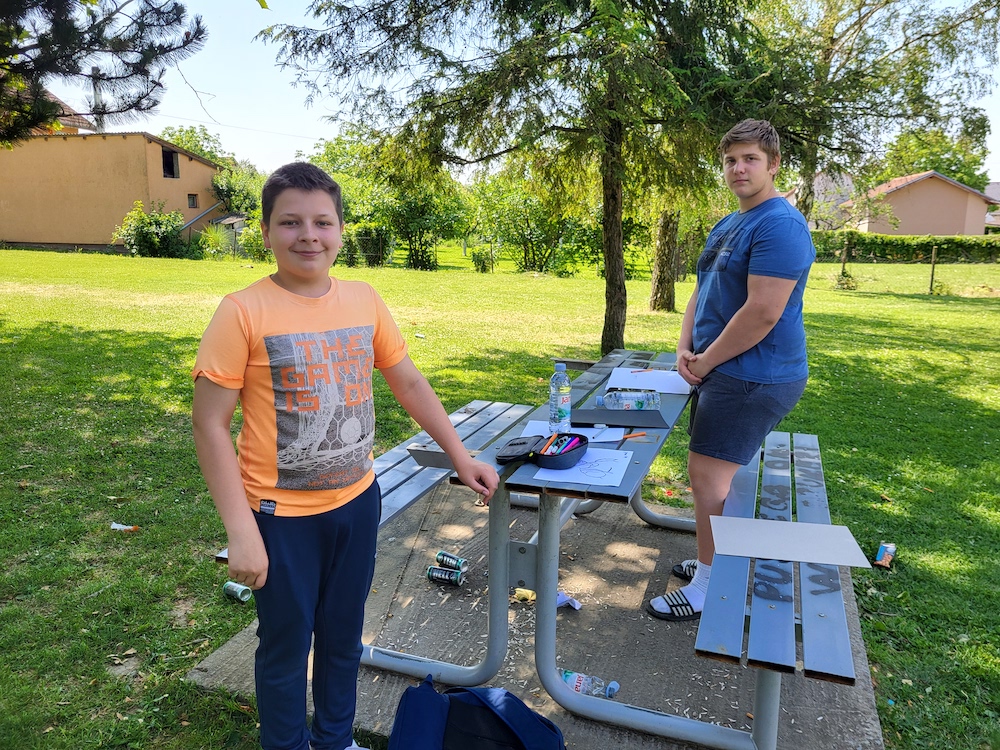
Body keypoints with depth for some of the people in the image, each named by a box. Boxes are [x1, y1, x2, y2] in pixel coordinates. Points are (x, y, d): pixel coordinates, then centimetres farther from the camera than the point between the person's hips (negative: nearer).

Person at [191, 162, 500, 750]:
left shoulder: (364, 300, -3)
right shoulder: (244, 312, -15)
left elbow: (409, 382, 7)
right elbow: (210, 423, -13)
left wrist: (461, 458, 6)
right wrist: (241, 532, -16)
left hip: (358, 502, 4)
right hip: (283, 516, -4)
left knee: (344, 634, 21)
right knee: (287, 644, 14)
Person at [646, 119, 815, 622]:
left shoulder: (779, 225, -17)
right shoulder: (726, 226, 15)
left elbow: (763, 313, -25)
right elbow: (701, 293, 17)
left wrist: (706, 360, -15)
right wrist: (685, 349, 2)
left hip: (752, 377, -10)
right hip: (721, 371, 10)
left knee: (707, 477, -6)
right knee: (717, 475, 17)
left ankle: (707, 590, 9)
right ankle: (715, 563, 33)